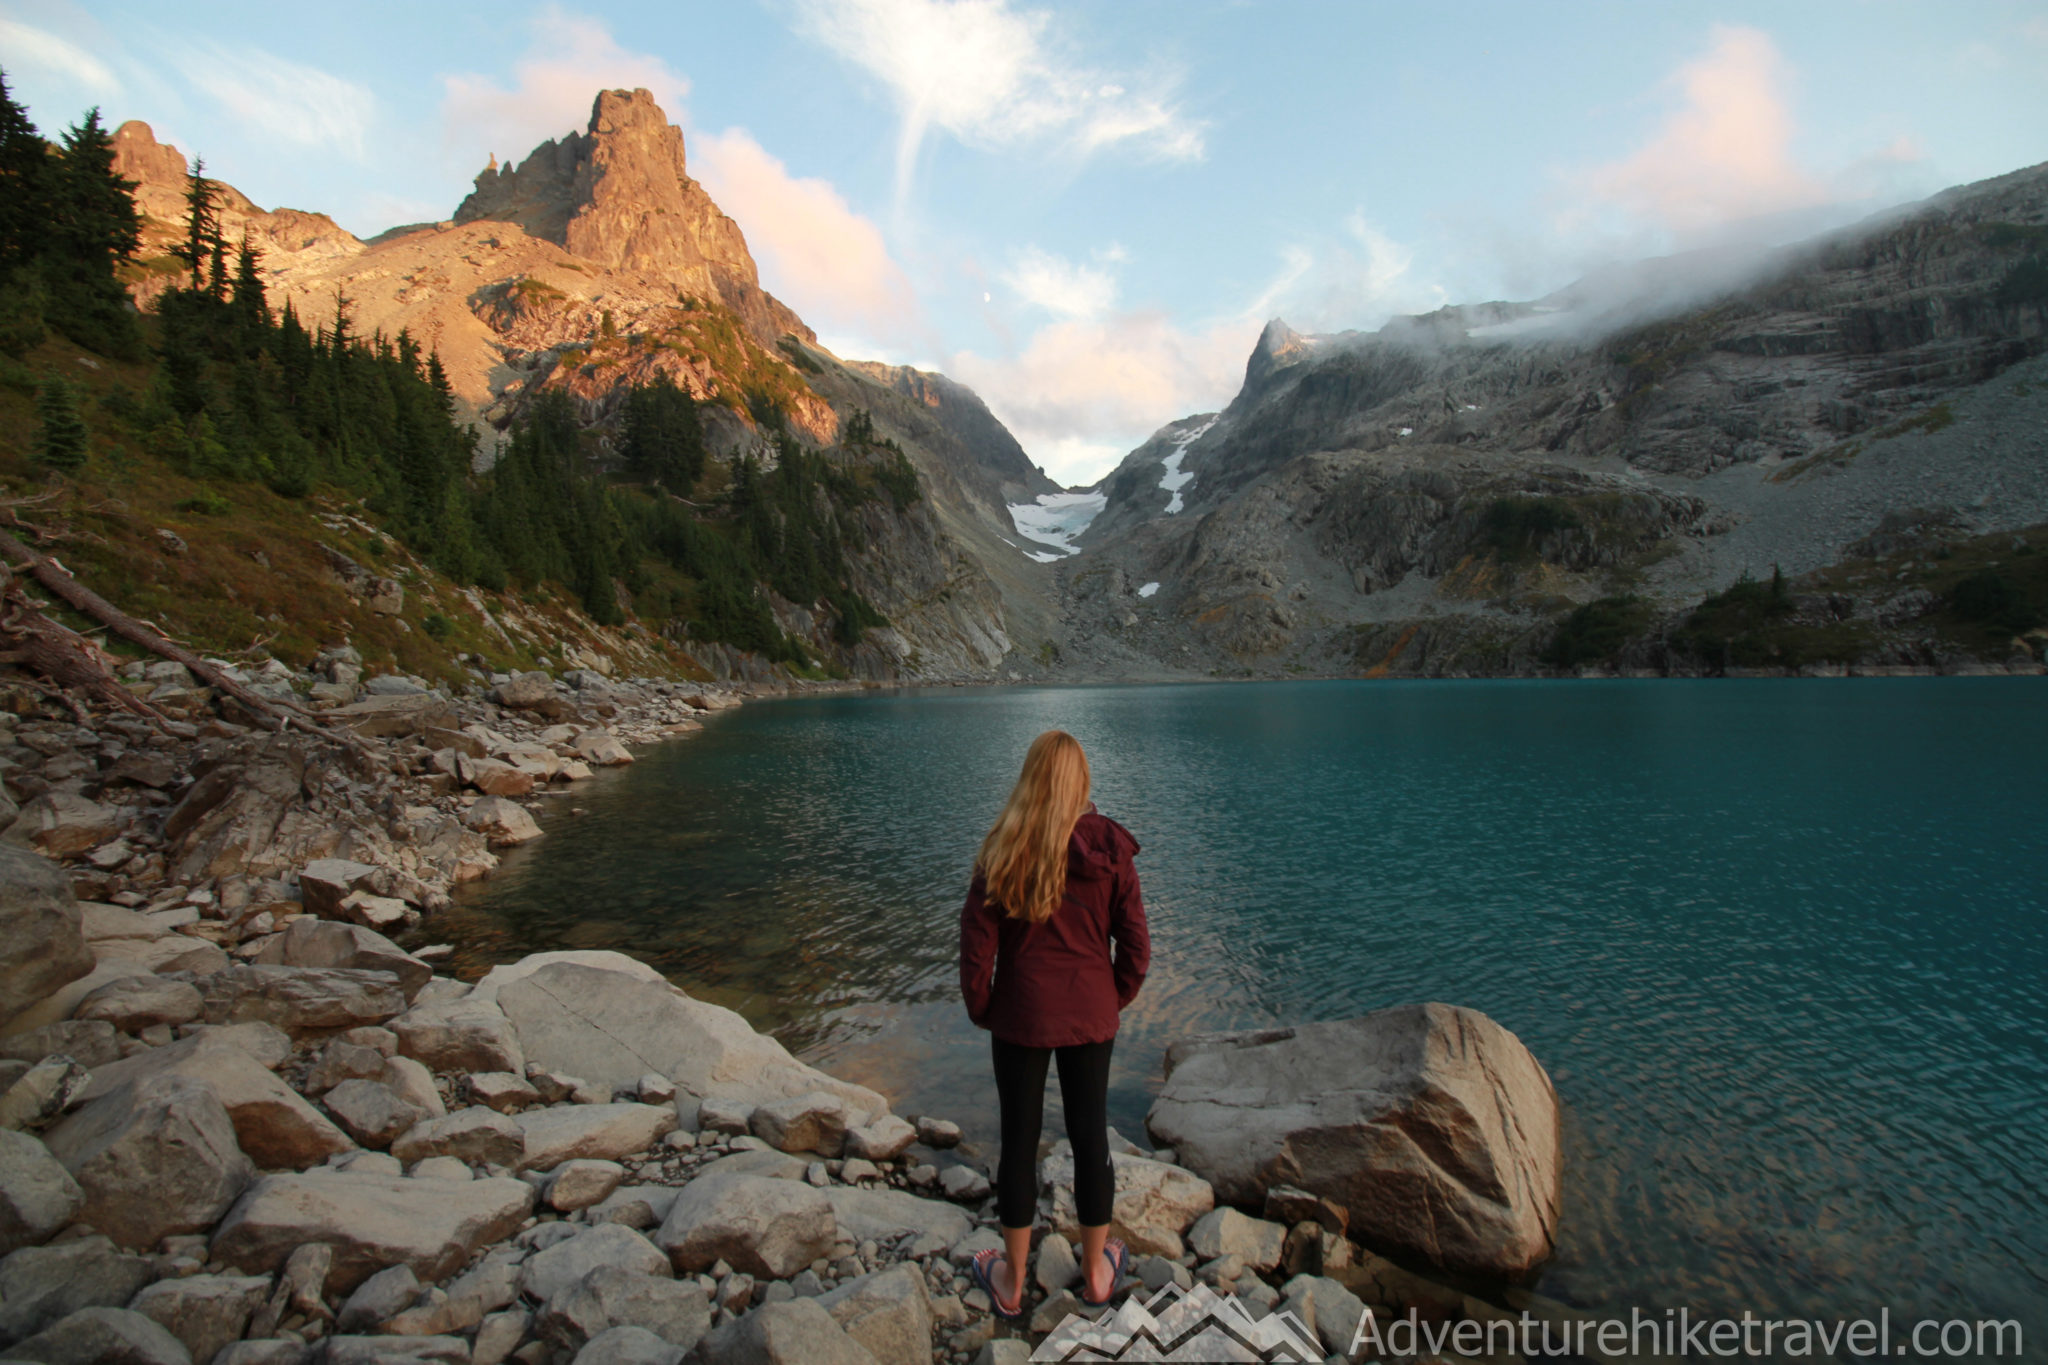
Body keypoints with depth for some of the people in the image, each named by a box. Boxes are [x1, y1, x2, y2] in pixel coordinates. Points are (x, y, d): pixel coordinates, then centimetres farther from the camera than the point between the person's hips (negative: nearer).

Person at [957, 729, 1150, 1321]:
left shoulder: (1003, 853, -15)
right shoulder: (1109, 849, -11)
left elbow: (977, 946, -11)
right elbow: (1135, 946, -6)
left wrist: (981, 1010, 5)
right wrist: (1114, 1000, 10)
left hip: (1020, 1016, -1)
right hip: (1090, 1017, 1)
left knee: (1019, 1140, 14)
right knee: (1090, 1135, 17)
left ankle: (1011, 1282, 32)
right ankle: (1096, 1271, 37)